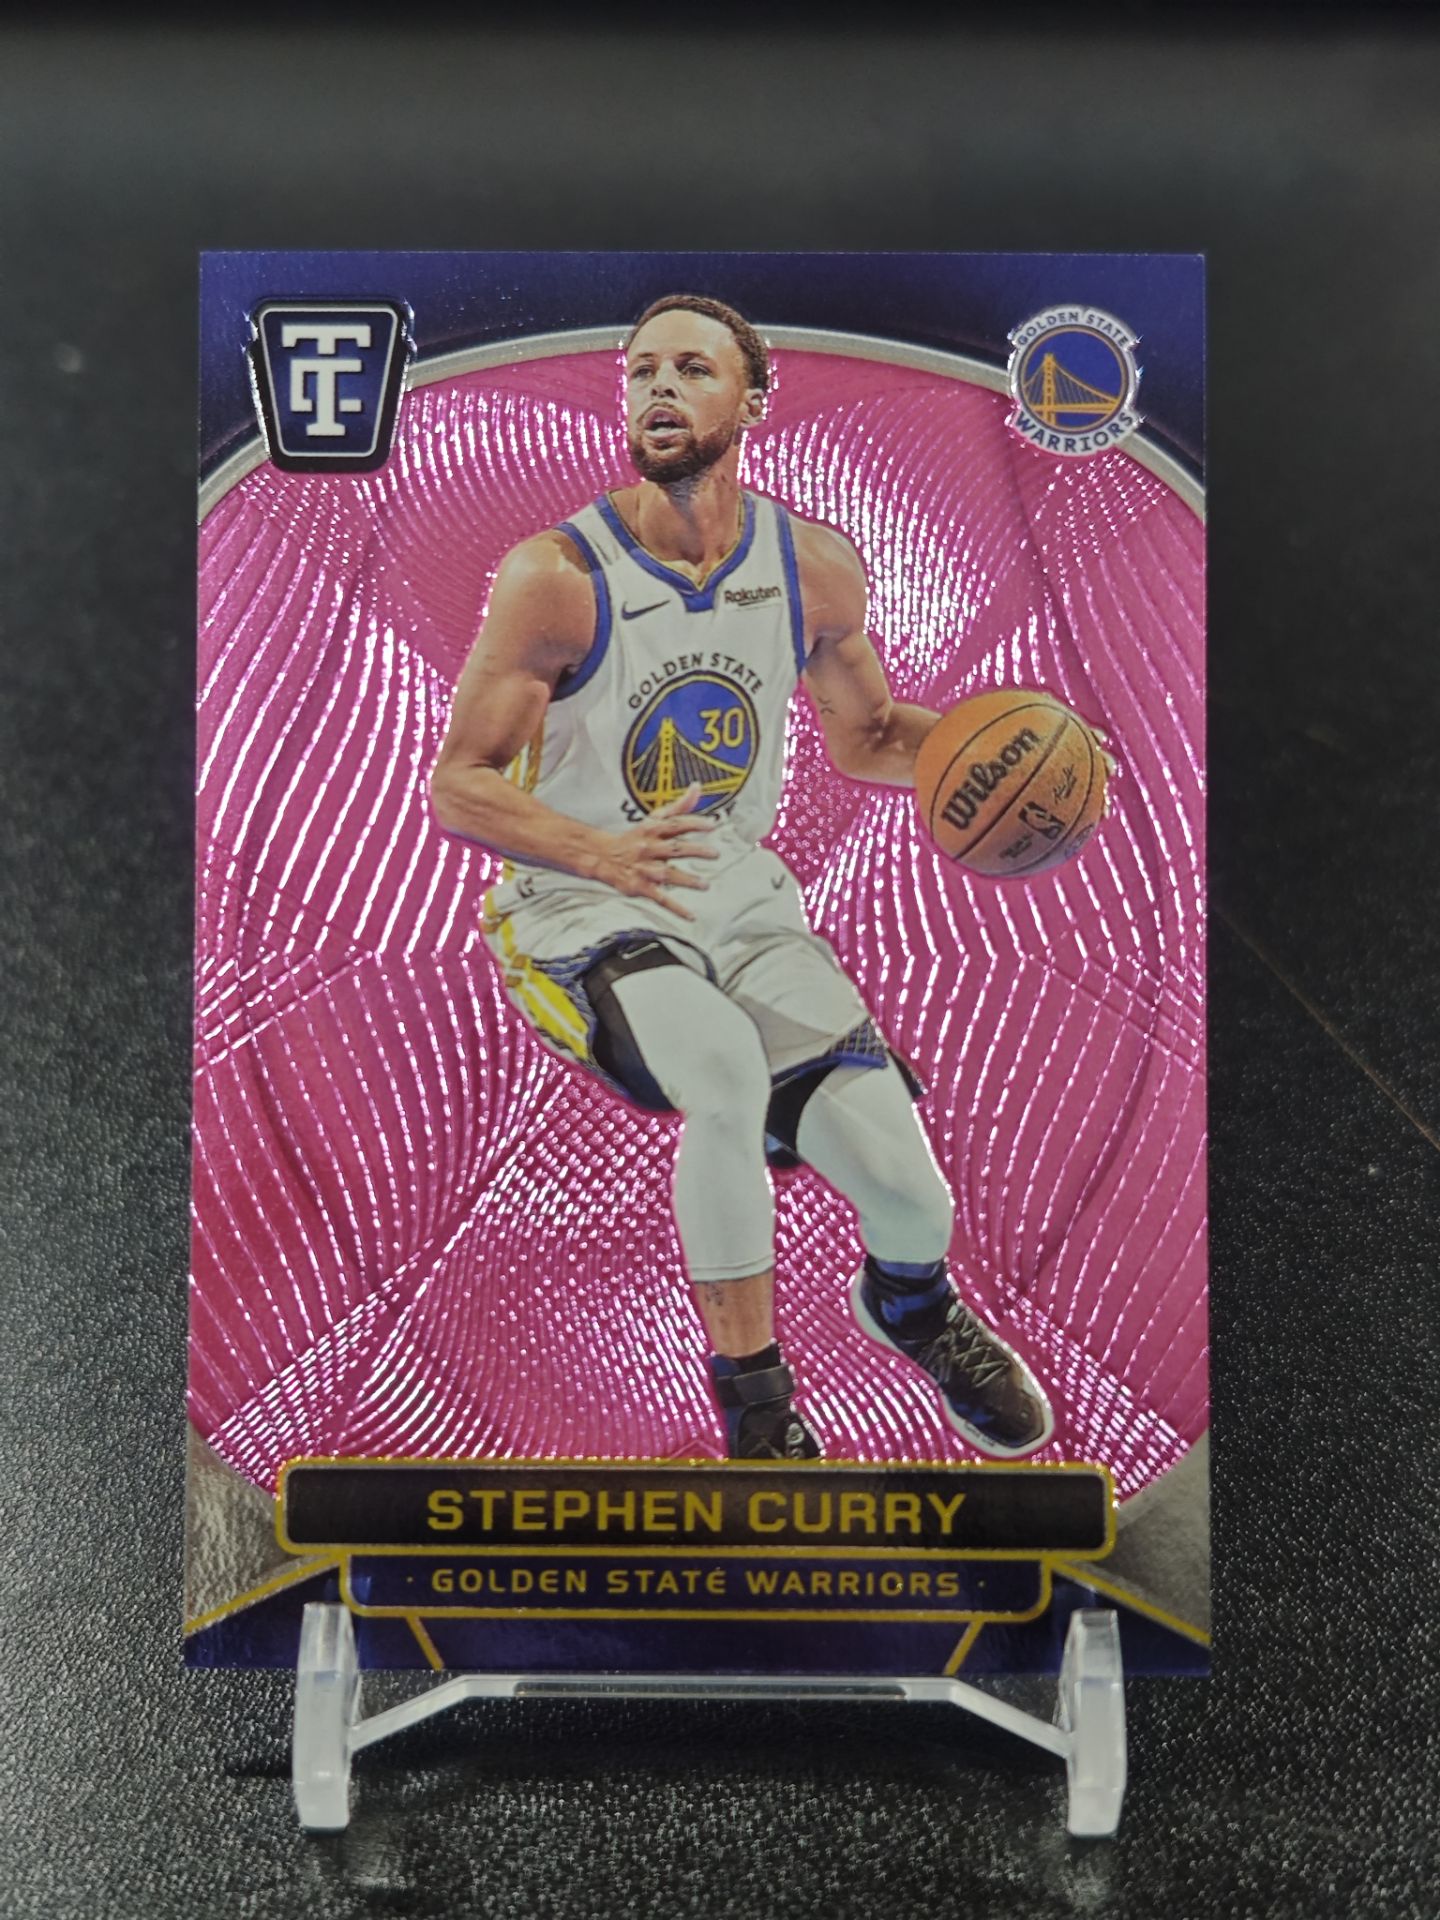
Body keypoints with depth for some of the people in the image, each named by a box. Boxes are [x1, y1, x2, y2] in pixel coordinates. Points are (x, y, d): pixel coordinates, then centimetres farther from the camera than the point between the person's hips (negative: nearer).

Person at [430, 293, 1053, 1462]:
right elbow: (457, 788, -10)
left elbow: (865, 735, 15)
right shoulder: (556, 576, -13)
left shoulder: (815, 569, 0)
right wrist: (601, 853, -28)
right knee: (727, 1079, -36)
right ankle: (753, 1395, -9)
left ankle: (914, 1301, 29)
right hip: (583, 915, -3)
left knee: (907, 1187, -13)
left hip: (745, 901, 4)